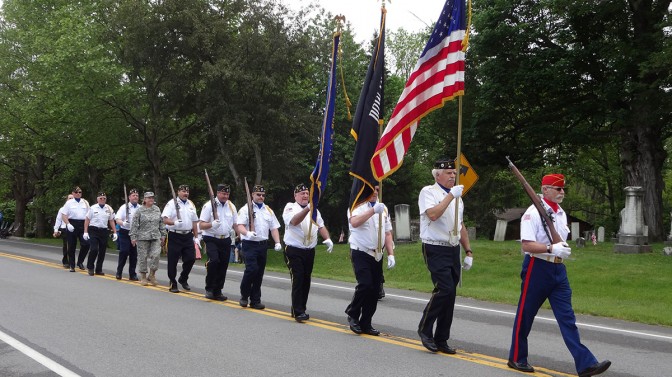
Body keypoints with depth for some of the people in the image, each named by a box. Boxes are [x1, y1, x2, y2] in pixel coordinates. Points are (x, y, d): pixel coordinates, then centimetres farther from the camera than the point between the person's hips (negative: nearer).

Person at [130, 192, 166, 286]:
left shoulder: (157, 209, 11)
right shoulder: (139, 211, -2)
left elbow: (161, 223, 15)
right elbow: (134, 224, -3)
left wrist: (163, 235, 12)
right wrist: (133, 237, -7)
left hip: (156, 237, 3)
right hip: (143, 237, -3)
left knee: (156, 254, -11)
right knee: (143, 257, 2)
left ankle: (152, 275, 5)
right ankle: (143, 277, 15)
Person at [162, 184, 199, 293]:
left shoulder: (191, 204, 15)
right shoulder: (171, 203, -4)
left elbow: (194, 222, 19)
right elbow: (165, 219, -13)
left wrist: (196, 237, 14)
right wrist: (174, 223, -31)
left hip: (188, 236, 5)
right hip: (175, 236, -5)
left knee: (191, 259, 2)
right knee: (173, 261, 0)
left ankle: (183, 279, 23)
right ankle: (173, 284, 11)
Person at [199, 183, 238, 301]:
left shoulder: (231, 206, 10)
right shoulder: (209, 205, -6)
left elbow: (236, 224, 14)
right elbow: (201, 225, -9)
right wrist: (212, 225, -29)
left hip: (226, 240, 5)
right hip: (211, 239, -5)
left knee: (223, 266, 6)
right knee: (214, 261, -23)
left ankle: (217, 291, 19)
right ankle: (209, 288, -6)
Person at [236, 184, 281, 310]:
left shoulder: (268, 210, 16)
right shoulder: (245, 209, -1)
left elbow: (274, 228, 14)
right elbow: (240, 226, -11)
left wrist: (277, 243, 1)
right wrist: (247, 233, -32)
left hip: (263, 244, 5)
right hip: (250, 244, -5)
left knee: (259, 272, 6)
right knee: (252, 269, -18)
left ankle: (255, 300, 15)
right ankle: (244, 295, 3)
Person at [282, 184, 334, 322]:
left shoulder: (314, 210, 16)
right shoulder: (290, 207, -3)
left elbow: (321, 226, 14)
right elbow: (294, 221, -24)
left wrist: (327, 239, -5)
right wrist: (307, 209, -39)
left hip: (309, 251, 6)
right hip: (294, 251, -6)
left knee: (306, 281, 10)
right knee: (298, 280, -12)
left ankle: (300, 309, 22)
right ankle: (298, 312, -9)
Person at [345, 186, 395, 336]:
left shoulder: (383, 208, 12)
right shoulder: (357, 206, -4)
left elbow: (388, 233, 13)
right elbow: (354, 222, -25)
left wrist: (391, 255, 5)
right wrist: (373, 210, -33)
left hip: (377, 255, 6)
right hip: (361, 253, -6)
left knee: (374, 290, 5)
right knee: (365, 285, -18)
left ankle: (366, 324, 16)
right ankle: (352, 314, 5)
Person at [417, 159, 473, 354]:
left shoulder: (456, 195, 18)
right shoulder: (428, 192, -4)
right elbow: (433, 214, -23)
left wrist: (468, 251, 18)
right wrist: (450, 196, -21)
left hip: (453, 250, 7)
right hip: (436, 250, -7)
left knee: (450, 294, 6)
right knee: (445, 289, -19)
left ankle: (441, 339, 15)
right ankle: (424, 329, 1)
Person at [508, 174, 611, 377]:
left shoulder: (561, 213, 12)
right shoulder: (533, 213, -13)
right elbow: (526, 245, -20)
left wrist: (564, 249, 2)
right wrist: (551, 249, -27)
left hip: (558, 269, 7)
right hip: (537, 267, -7)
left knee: (567, 317, 1)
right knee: (525, 314, 6)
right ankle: (516, 358, 21)